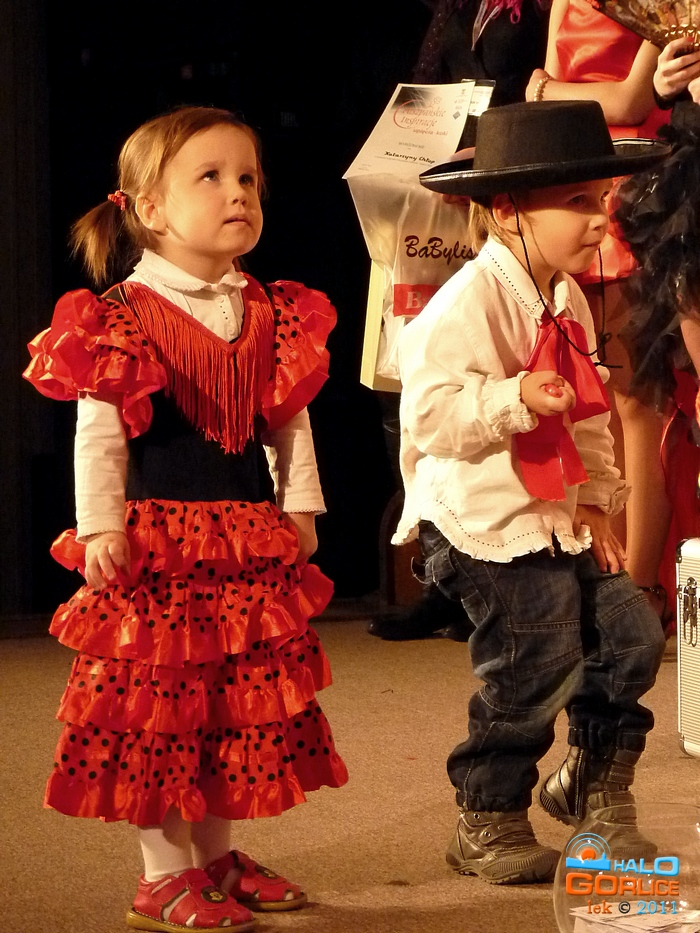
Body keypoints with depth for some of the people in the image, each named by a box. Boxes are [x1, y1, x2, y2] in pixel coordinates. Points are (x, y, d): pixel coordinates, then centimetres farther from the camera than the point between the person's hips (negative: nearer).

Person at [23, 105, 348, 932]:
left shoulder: (274, 316, 9)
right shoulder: (121, 320, -8)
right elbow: (98, 434, -8)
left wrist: (299, 506, 8)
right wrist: (100, 527, -13)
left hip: (251, 543, 6)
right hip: (158, 539, -5)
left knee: (244, 706, 10)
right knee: (157, 707, -2)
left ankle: (217, 856, 25)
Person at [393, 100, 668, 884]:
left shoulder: (567, 303, 10)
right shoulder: (469, 301, -19)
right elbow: (429, 411, -25)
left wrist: (595, 501, 9)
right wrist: (515, 400, -34)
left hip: (555, 521, 9)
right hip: (482, 522, -9)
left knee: (630, 631, 8)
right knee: (535, 668, -8)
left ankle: (594, 785, 28)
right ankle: (487, 826, 10)